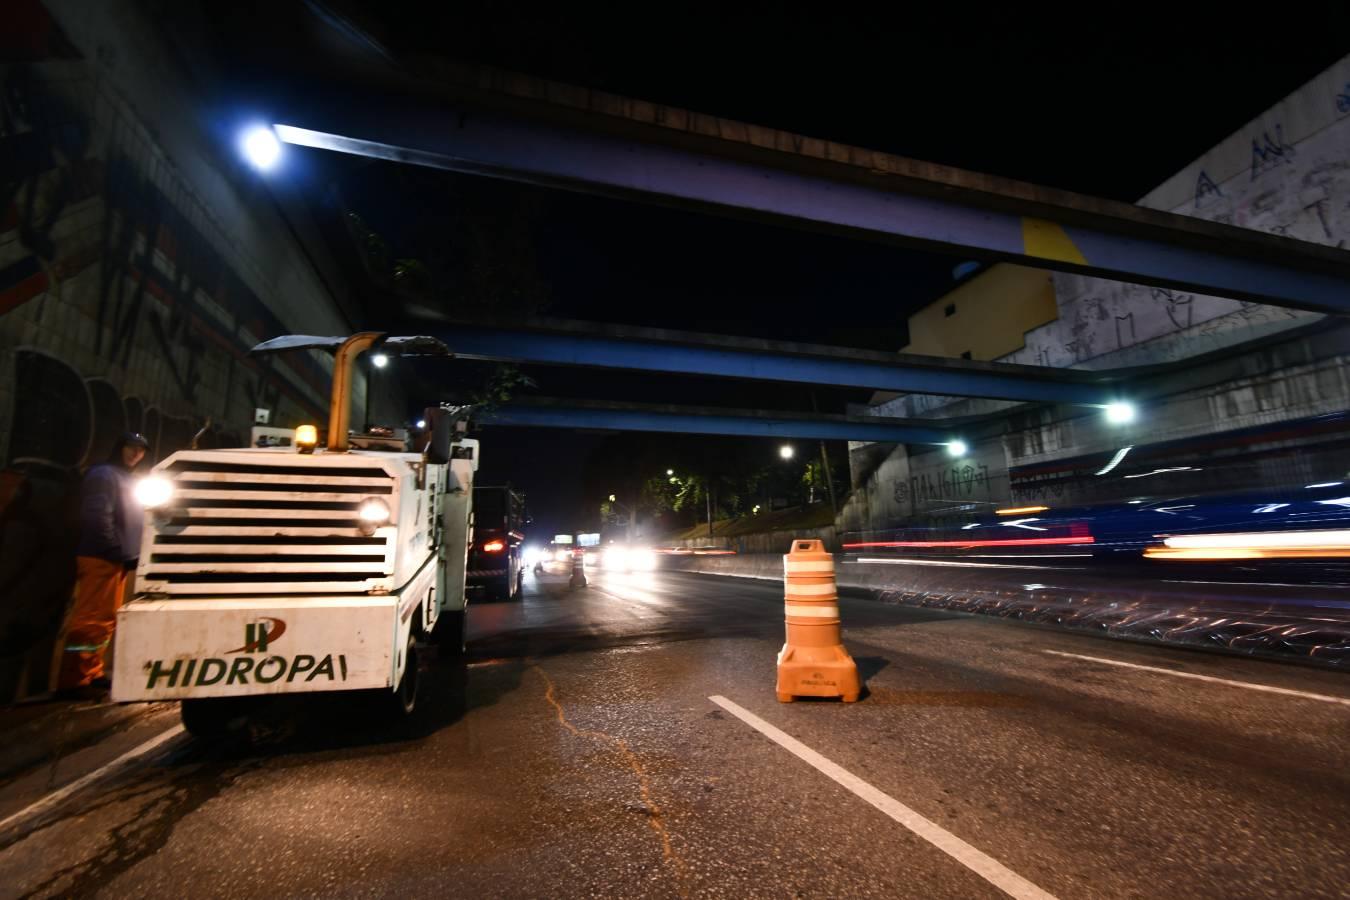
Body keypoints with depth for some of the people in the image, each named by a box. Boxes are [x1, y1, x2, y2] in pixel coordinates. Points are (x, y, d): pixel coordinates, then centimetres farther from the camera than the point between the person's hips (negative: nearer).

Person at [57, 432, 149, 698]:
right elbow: (98, 519, -18)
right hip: (101, 559, -9)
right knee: (91, 619, -8)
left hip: (117, 560, 10)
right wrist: (120, 553, -18)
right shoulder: (103, 475, -8)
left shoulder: (128, 480, 20)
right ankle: (72, 680, -3)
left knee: (106, 620, 12)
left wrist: (131, 554, 14)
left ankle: (91, 674, 19)